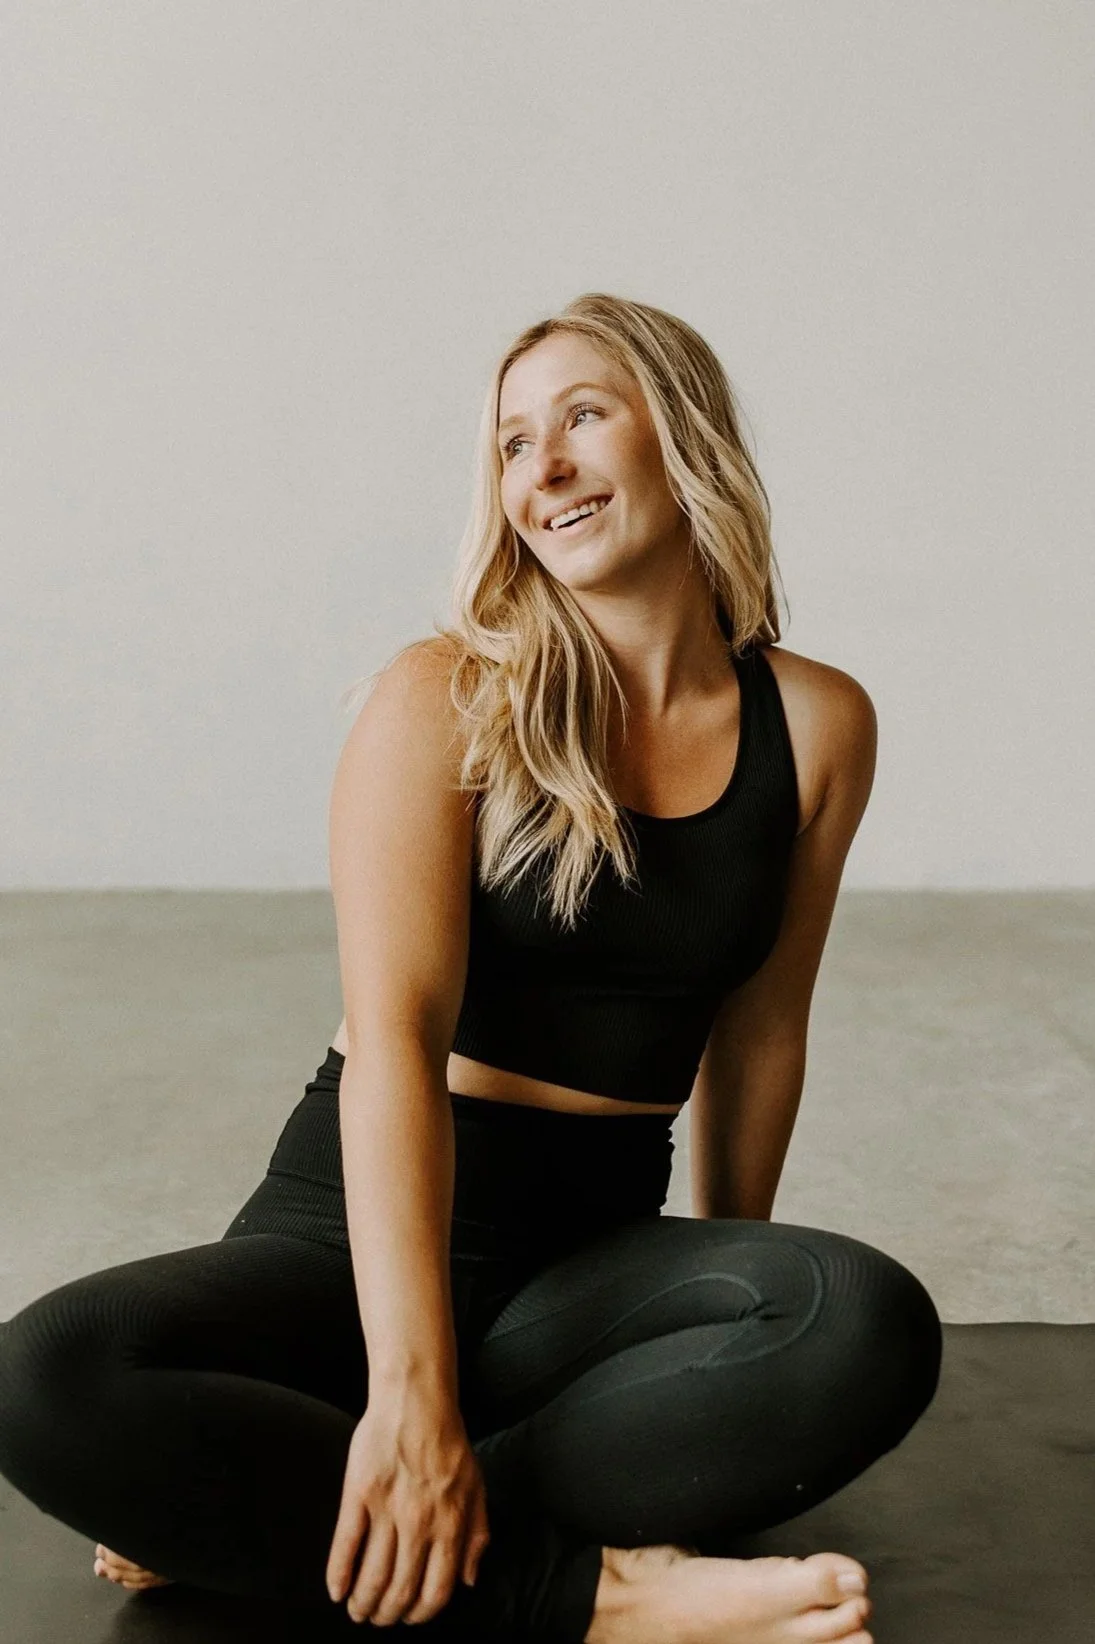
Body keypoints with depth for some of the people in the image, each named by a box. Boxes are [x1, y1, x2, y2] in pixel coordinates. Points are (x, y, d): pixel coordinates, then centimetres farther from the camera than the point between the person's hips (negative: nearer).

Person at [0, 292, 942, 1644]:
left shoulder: (817, 725, 3)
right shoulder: (443, 699, -6)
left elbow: (757, 1027, 11)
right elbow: (398, 1031, -17)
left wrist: (729, 1285, 14)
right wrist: (412, 1384, -27)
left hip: (590, 1253, 2)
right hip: (353, 1233, -2)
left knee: (872, 1327, -31)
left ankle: (254, 1516, -25)